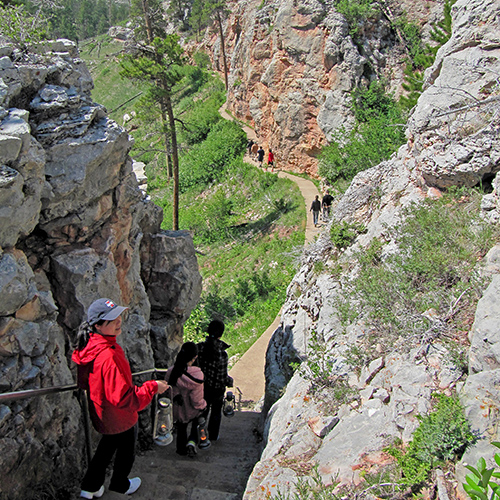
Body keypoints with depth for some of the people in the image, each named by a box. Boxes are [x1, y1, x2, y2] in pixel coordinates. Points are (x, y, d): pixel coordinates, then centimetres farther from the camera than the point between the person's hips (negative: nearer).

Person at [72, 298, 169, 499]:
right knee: (126, 452, 22)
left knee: (108, 445, 31)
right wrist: (153, 387, -28)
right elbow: (124, 398, -36)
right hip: (120, 419, -7)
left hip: (101, 415, 7)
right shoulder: (110, 356, -39)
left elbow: (83, 382, 7)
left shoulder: (88, 346, -11)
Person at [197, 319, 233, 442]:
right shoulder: (221, 354, -30)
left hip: (201, 385, 3)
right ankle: (212, 436, 37)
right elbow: (222, 377, -22)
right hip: (217, 388, -3)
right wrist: (230, 382, -1)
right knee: (216, 412, 21)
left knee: (203, 410, 26)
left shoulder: (199, 347, -18)